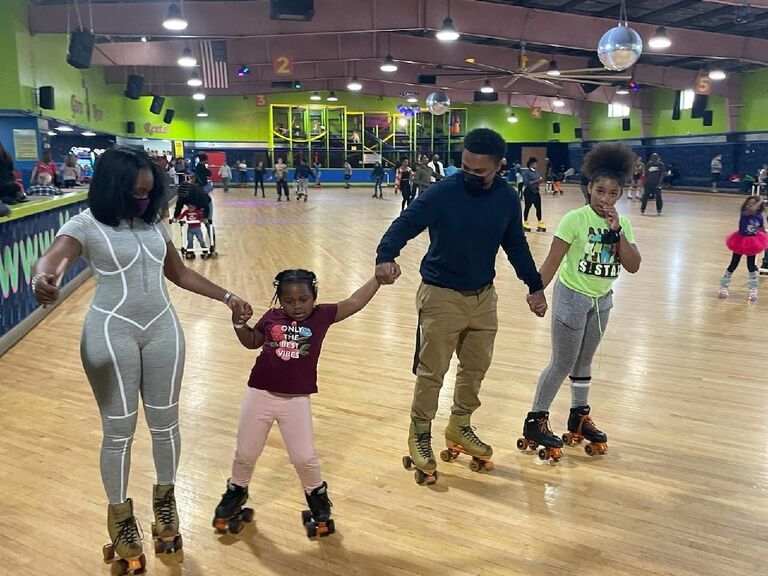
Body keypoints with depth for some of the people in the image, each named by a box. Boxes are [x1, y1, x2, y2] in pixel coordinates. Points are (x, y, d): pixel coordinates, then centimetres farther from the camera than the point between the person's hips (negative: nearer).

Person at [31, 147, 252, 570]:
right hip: (112, 334, -4)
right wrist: (43, 279, -53)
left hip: (162, 329, 5)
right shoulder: (86, 225, -9)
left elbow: (179, 273, 15)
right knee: (119, 430, 5)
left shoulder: (153, 223, 6)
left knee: (165, 423, 12)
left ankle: (165, 500, 34)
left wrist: (227, 298, 12)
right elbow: (51, 258, -29)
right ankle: (120, 518, 25)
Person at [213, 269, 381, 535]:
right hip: (259, 394, 2)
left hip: (296, 400, -2)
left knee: (304, 457, 8)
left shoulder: (322, 315, -6)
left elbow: (355, 302, -8)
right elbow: (252, 342, 15)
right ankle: (236, 492, 45)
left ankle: (317, 496, 36)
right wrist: (239, 323, -3)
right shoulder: (271, 317, -2)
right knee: (246, 453, 17)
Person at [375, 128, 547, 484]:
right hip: (441, 295, -5)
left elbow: (516, 245, 11)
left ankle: (459, 427, 37)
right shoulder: (442, 192, -17)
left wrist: (534, 286, 12)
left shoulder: (507, 199, -2)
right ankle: (420, 434, 22)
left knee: (476, 367, 16)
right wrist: (386, 256, -42)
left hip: (483, 295, 5)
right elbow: (405, 224, -23)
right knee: (431, 371, 2)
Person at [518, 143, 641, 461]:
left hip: (601, 300, 6)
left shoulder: (622, 224, -1)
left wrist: (617, 232, -18)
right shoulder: (575, 219, -18)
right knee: (562, 364, -1)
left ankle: (579, 416, 34)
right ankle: (535, 421, 13)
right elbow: (552, 260, -20)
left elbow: (633, 266, -9)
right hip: (572, 297, -6)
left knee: (583, 362, 19)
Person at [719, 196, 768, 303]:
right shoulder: (744, 214, -17)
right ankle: (724, 287, 20)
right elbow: (751, 210, -39)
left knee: (751, 266, 9)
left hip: (752, 244, 2)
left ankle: (753, 291, 20)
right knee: (733, 265, 6)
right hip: (740, 243, -2)